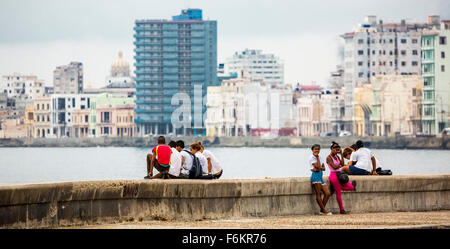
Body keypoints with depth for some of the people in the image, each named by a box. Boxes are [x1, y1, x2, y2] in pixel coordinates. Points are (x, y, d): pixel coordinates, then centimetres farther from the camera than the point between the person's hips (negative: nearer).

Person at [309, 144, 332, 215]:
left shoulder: (320, 158, 20)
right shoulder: (311, 157, -2)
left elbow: (323, 168, 10)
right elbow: (318, 166, -12)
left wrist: (318, 168, -10)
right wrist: (317, 157, -5)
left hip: (320, 176, 8)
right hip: (315, 175, -8)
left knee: (327, 193, 0)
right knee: (318, 193, -11)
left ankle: (322, 210, 5)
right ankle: (324, 210, -9)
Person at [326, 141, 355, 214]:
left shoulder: (336, 156, 13)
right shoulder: (329, 158, -10)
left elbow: (342, 164, 4)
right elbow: (334, 167, -18)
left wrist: (341, 154, 3)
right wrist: (339, 165, 1)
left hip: (340, 174, 8)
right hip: (334, 175, -8)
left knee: (351, 187, 0)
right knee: (338, 193, -3)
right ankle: (341, 210, 5)